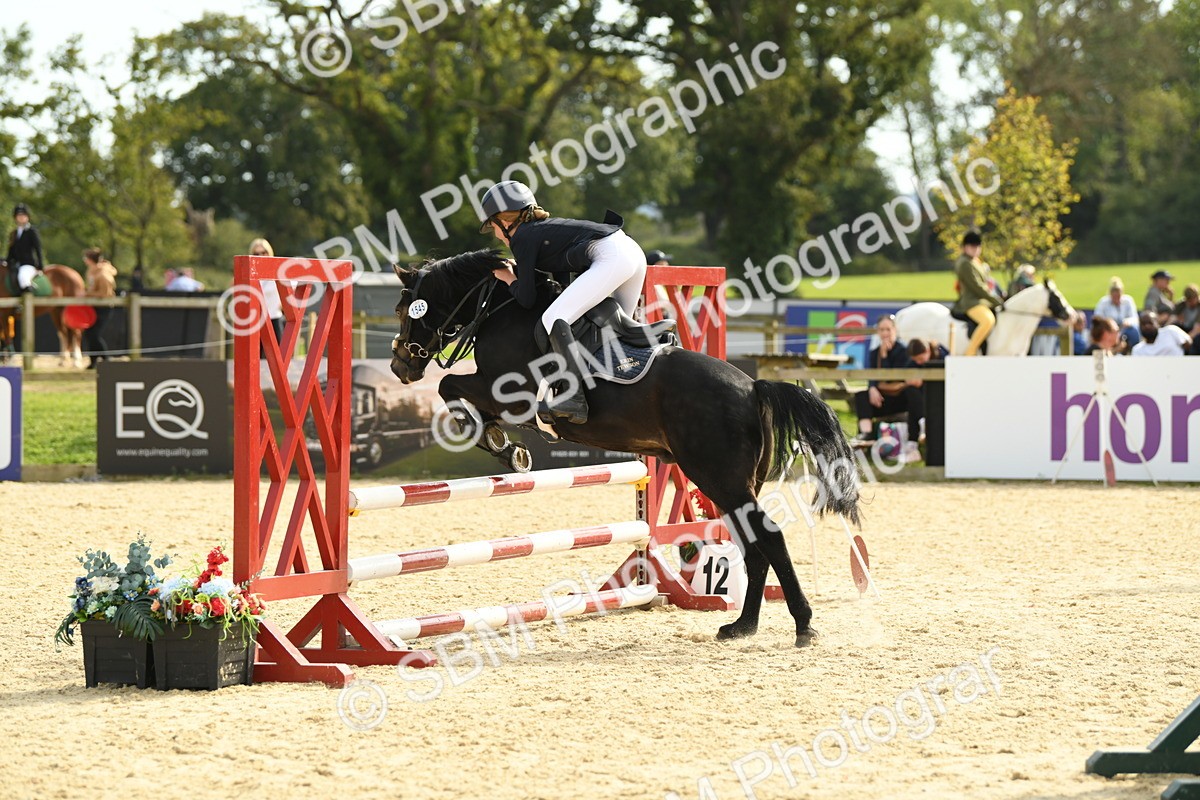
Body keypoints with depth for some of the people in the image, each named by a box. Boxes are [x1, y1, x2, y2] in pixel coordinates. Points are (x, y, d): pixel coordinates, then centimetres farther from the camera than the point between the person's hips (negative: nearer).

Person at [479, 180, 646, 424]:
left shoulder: (522, 237, 2)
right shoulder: (544, 227, 27)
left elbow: (527, 299, 0)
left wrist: (509, 278, 18)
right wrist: (518, 267, 27)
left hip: (610, 258, -10)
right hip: (633, 251, 10)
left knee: (553, 320, -16)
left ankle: (573, 398, -27)